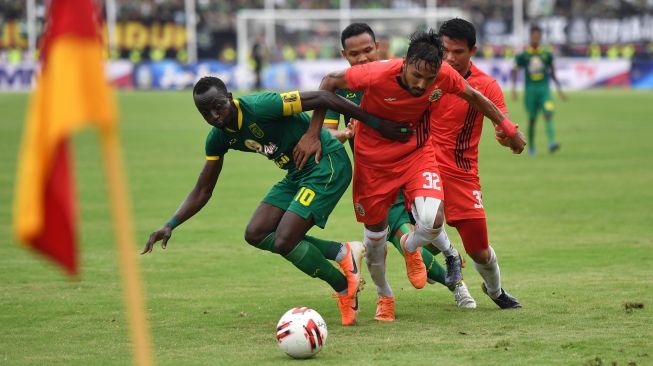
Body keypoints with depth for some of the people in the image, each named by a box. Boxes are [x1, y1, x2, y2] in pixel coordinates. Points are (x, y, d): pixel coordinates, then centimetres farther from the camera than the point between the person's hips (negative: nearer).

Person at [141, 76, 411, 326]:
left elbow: (323, 99, -24)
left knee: (284, 241, -18)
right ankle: (342, 253, 5)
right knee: (256, 234, -2)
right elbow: (202, 192, 9)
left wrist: (377, 124, -22)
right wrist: (170, 226, -5)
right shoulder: (219, 137, 1)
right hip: (297, 174, 9)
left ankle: (345, 289, 5)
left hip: (328, 165, -9)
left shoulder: (260, 107, -25)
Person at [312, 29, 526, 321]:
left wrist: (507, 127, 7)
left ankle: (409, 247, 16)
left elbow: (472, 95, 0)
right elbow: (330, 81, -15)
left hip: (417, 152, 1)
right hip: (373, 158, -1)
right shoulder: (377, 75, -31)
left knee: (432, 221, -22)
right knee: (375, 229, 9)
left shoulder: (444, 76, -22)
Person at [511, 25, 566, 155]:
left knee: (548, 113, -19)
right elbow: (514, 71, 6)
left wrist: (559, 89, 14)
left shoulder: (547, 54, 6)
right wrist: (514, 88, -6)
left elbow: (552, 73, 16)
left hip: (544, 89, 0)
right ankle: (531, 147, 22)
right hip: (530, 89, 0)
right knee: (532, 119, 6)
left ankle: (551, 143, -30)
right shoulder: (523, 55, 2)